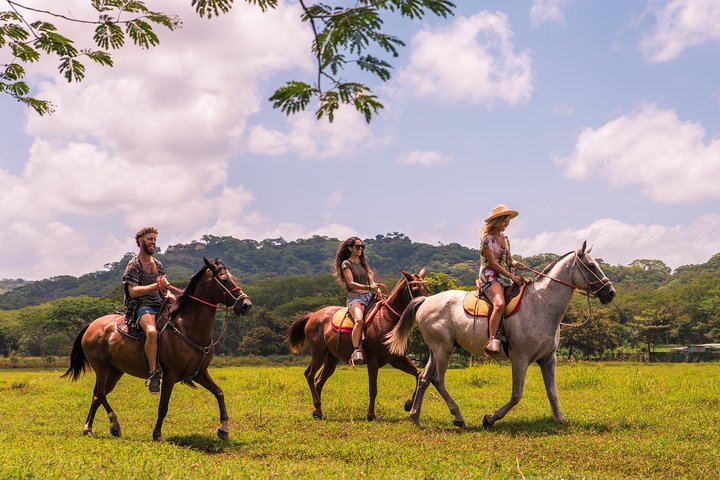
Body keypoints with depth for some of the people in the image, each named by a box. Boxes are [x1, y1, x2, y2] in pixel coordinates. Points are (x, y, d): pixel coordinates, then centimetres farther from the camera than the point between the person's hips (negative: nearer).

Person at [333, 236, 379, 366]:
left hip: (369, 297, 8)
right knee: (359, 319, -36)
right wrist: (368, 288, -22)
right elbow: (351, 283, -11)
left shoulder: (363, 263, 22)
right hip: (355, 298, -8)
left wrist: (376, 289, -5)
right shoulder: (346, 264, 1)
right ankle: (356, 351, -40)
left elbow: (371, 280, 17)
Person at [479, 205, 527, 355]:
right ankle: (492, 341, -38)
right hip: (490, 277, -9)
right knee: (500, 304, -35)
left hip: (505, 278, 9)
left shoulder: (504, 238, 19)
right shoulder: (487, 238, -5)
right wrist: (512, 276, -17)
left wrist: (516, 264, -3)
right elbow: (493, 263, -12)